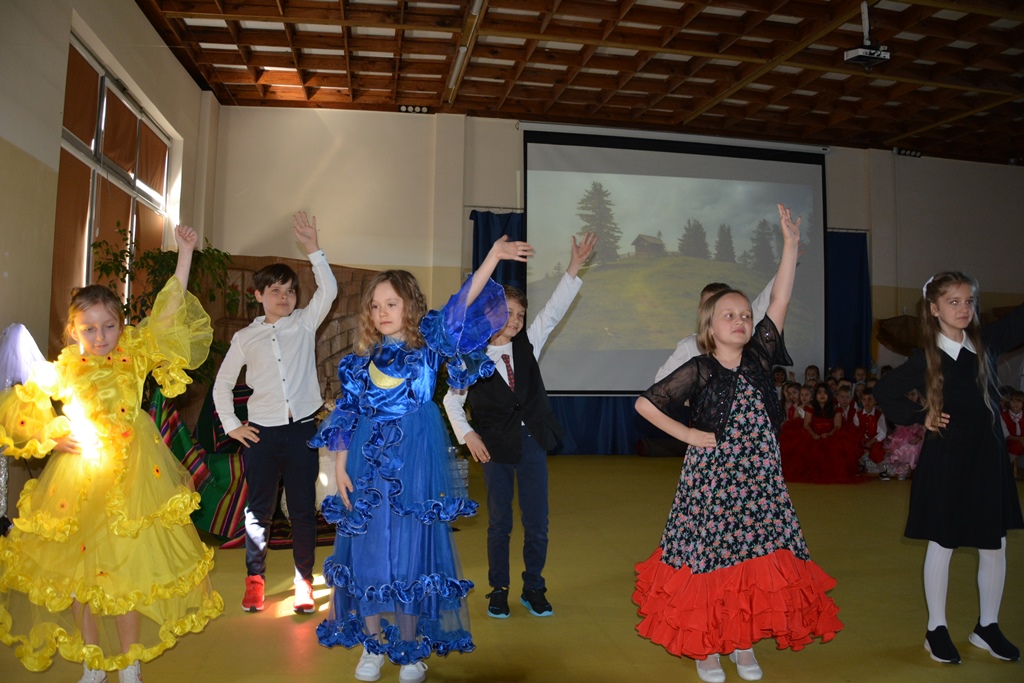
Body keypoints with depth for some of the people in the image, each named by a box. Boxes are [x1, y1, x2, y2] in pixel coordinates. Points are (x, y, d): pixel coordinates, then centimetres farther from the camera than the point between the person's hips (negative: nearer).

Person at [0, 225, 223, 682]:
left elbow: (169, 312, -9)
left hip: (132, 473, -1)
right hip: (77, 474, 2)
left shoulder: (136, 355, -2)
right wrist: (50, 438, -4)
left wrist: (185, 255, -13)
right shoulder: (61, 370, 1)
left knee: (128, 570, 6)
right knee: (78, 571, 12)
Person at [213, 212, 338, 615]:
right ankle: (255, 580, 23)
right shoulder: (245, 338, 6)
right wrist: (231, 425, 7)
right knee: (259, 508, 8)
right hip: (262, 431, 1)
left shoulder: (304, 323, 5)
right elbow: (223, 383, 14)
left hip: (302, 429, 0)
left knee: (303, 508, 5)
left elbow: (328, 291, -11)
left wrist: (313, 249, -18)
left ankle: (304, 582, 17)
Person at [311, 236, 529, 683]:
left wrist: (492, 258, -23)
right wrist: (340, 467, 3)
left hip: (415, 460, -2)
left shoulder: (427, 343, 3)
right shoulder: (363, 359, 10)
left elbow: (461, 309, -11)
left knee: (412, 546, 2)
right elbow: (347, 415, 10)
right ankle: (372, 645, 24)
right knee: (367, 546, 6)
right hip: (368, 461, 3)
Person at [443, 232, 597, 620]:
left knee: (537, 524, 8)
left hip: (533, 444, 3)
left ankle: (533, 589, 26)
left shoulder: (527, 344, 1)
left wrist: (573, 269, -16)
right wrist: (467, 435, -7)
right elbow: (452, 400, 2)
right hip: (496, 448, -2)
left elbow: (553, 312, -8)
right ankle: (498, 591, 26)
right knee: (499, 523, 10)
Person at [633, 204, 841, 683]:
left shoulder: (759, 358, 2)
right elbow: (644, 403, -9)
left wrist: (791, 244, -13)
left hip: (758, 475, 4)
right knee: (708, 554, 4)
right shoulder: (699, 370, -8)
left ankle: (742, 643, 27)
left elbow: (779, 301, -7)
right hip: (711, 474, -4)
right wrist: (686, 434, -8)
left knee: (757, 554, 8)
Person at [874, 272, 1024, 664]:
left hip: (988, 455, 4)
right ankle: (936, 629, 18)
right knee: (942, 544, 5)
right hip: (946, 459, -4)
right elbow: (884, 393, -1)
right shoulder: (925, 358, -7)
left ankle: (987, 627, 27)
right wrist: (920, 417, -6)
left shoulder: (987, 341, 2)